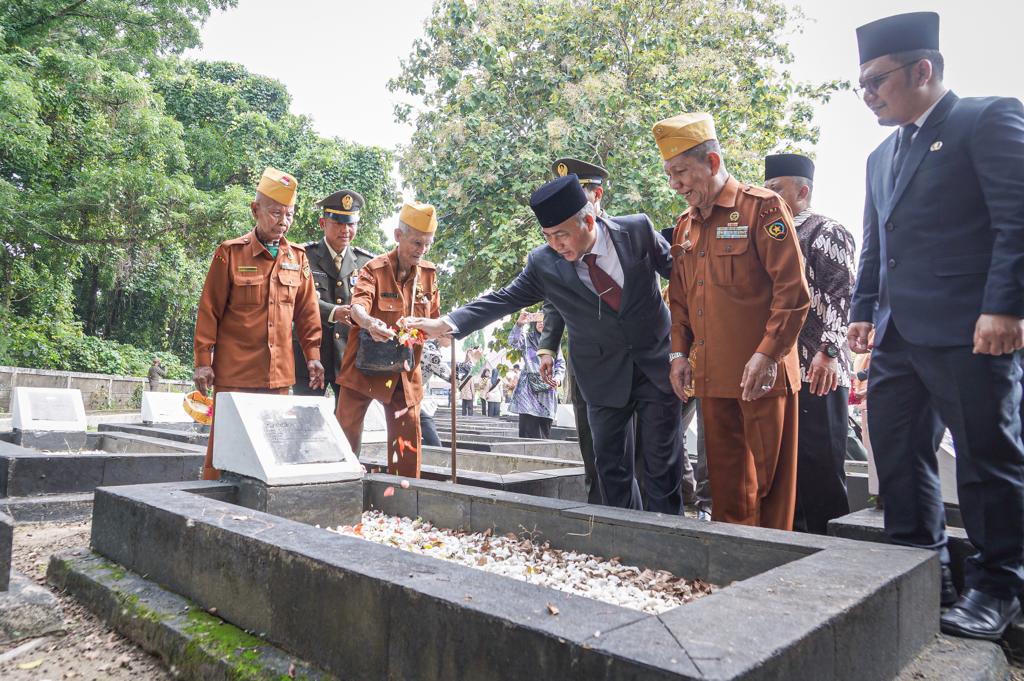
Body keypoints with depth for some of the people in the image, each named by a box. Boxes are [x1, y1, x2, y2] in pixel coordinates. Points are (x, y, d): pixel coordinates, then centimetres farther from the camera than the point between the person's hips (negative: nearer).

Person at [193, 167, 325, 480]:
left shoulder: (298, 257, 8)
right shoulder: (231, 253, -3)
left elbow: (307, 312, 11)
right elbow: (209, 311, -2)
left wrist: (312, 356, 7)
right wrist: (203, 361, -4)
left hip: (279, 374, 4)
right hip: (234, 373, -3)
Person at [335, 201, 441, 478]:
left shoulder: (428, 273, 5)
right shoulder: (375, 268, -9)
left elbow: (431, 318, 14)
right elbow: (358, 306, -26)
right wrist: (369, 322, -48)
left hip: (405, 368, 4)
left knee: (407, 432, 4)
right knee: (347, 428, 4)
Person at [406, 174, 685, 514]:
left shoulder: (637, 230, -11)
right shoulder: (543, 263, -10)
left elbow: (675, 268, 2)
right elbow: (503, 300, -7)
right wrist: (447, 323, -17)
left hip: (656, 363, -1)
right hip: (604, 374, 1)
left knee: (661, 460, 5)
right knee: (610, 462, 7)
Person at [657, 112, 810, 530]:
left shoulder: (762, 208, -6)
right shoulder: (685, 225, 15)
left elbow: (793, 289, -11)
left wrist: (768, 355, -17)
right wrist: (680, 353, 8)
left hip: (762, 374, -6)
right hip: (711, 376, 6)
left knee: (770, 476, 3)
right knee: (725, 476, 14)